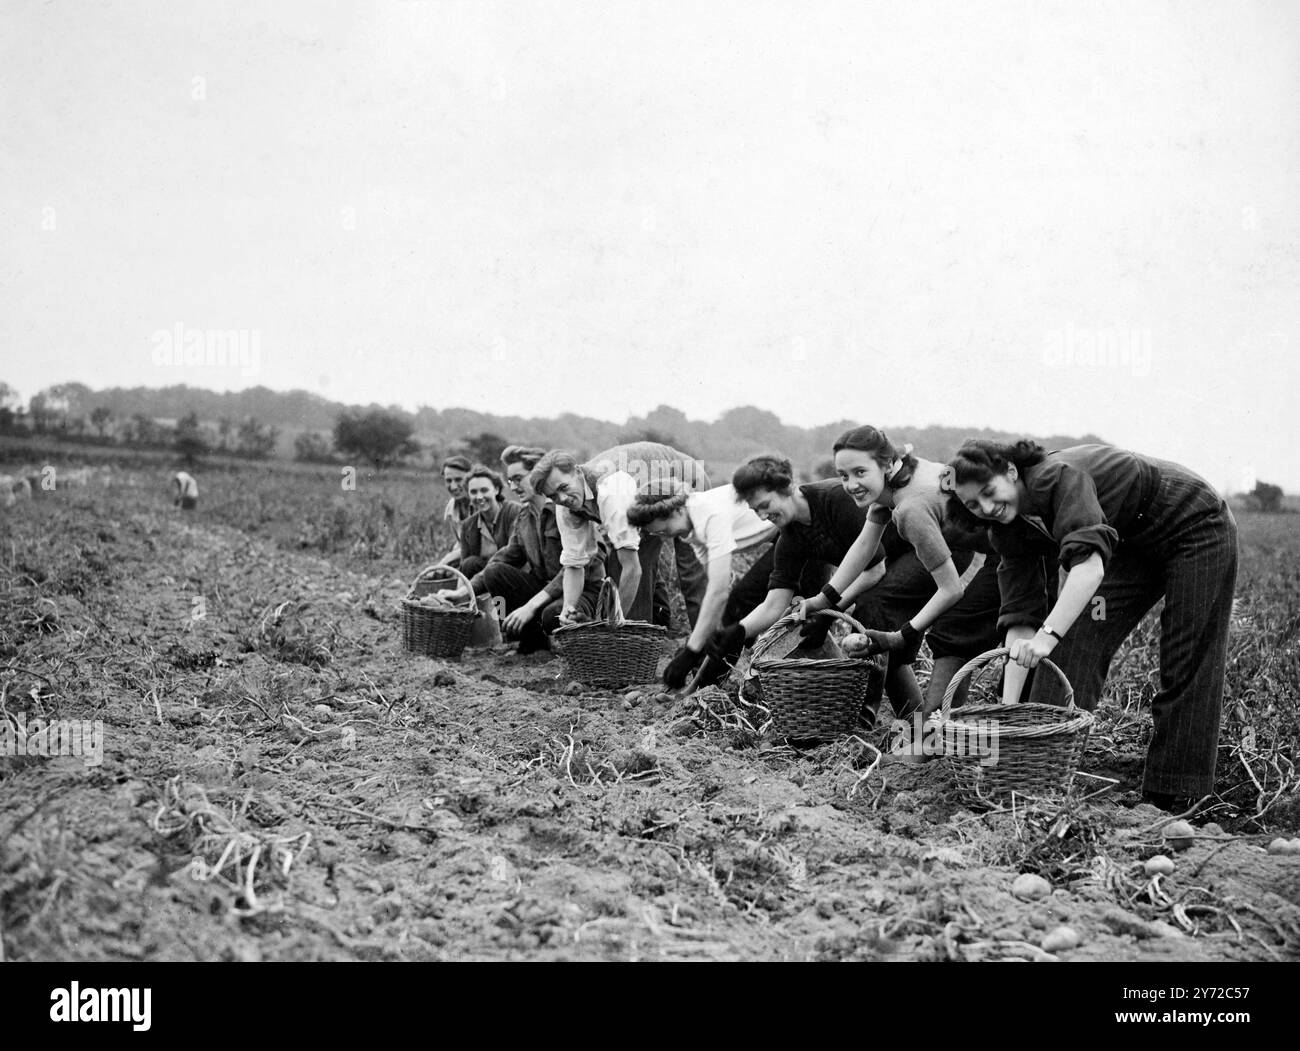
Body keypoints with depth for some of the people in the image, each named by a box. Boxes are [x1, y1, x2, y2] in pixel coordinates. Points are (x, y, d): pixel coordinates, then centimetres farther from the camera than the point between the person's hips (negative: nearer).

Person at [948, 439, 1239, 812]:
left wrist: (1048, 634, -57)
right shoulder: (1010, 530, -10)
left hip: (1195, 526, -7)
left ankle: (1177, 801, 1)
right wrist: (1008, 707, -19)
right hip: (1134, 544, 7)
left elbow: (1090, 565, -48)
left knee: (1187, 666, -5)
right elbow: (1020, 616, -13)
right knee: (1078, 639, -7)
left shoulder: (1060, 477, -34)